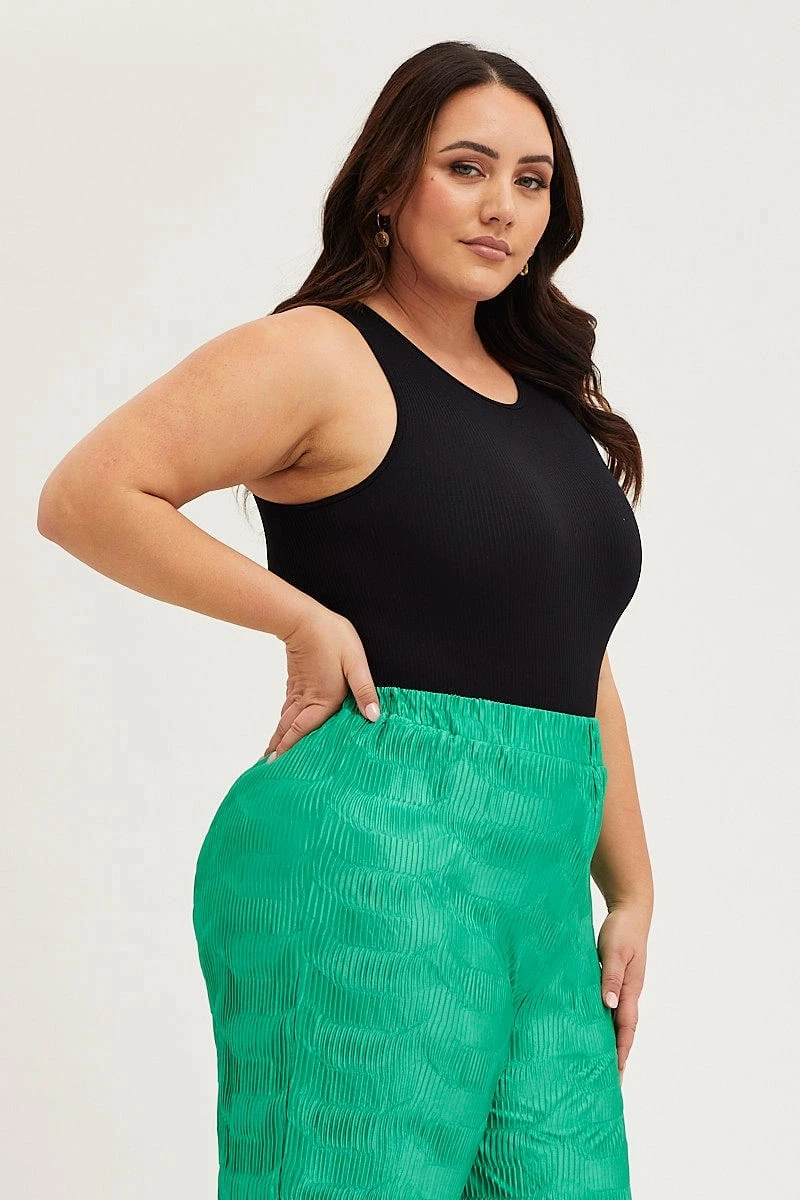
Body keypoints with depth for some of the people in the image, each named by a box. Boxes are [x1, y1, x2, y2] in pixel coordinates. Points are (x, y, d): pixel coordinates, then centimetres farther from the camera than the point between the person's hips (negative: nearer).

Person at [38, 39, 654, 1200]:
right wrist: (307, 618, -12)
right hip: (372, 861, -7)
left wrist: (631, 889, 18)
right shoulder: (323, 356, -4)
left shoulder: (553, 396, 19)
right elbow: (87, 495, -12)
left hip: (543, 899, 8)